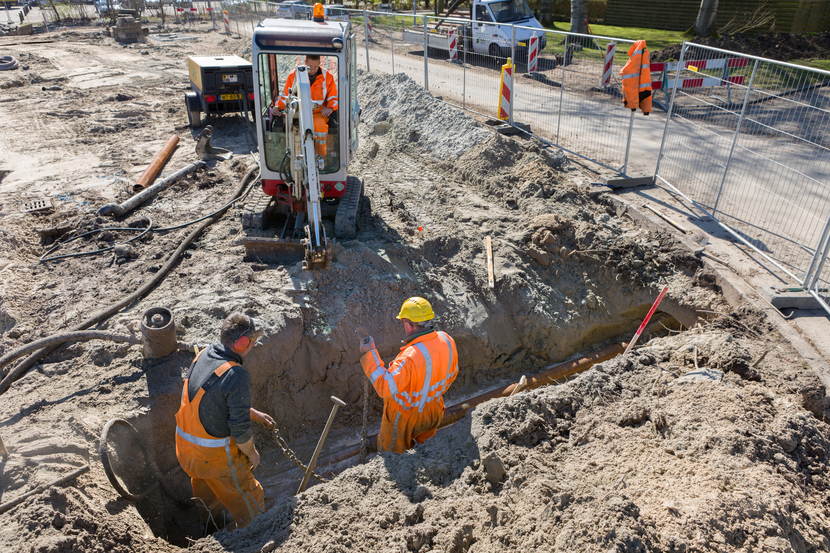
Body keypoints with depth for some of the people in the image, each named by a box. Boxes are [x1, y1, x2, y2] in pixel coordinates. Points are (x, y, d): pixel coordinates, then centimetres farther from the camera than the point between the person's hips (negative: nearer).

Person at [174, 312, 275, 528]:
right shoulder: (236, 375, -30)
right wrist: (252, 453, -5)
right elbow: (239, 428, -24)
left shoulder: (203, 355, -4)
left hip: (185, 446, 9)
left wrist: (254, 414, 16)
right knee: (250, 500, 13)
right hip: (215, 455, -8)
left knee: (206, 497, 33)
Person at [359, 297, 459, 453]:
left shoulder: (410, 357, -41)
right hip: (433, 410, 7)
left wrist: (369, 354, -32)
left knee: (392, 456, 20)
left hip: (406, 416, -6)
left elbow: (385, 388, -36)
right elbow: (451, 373, 1)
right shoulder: (446, 340, -17)